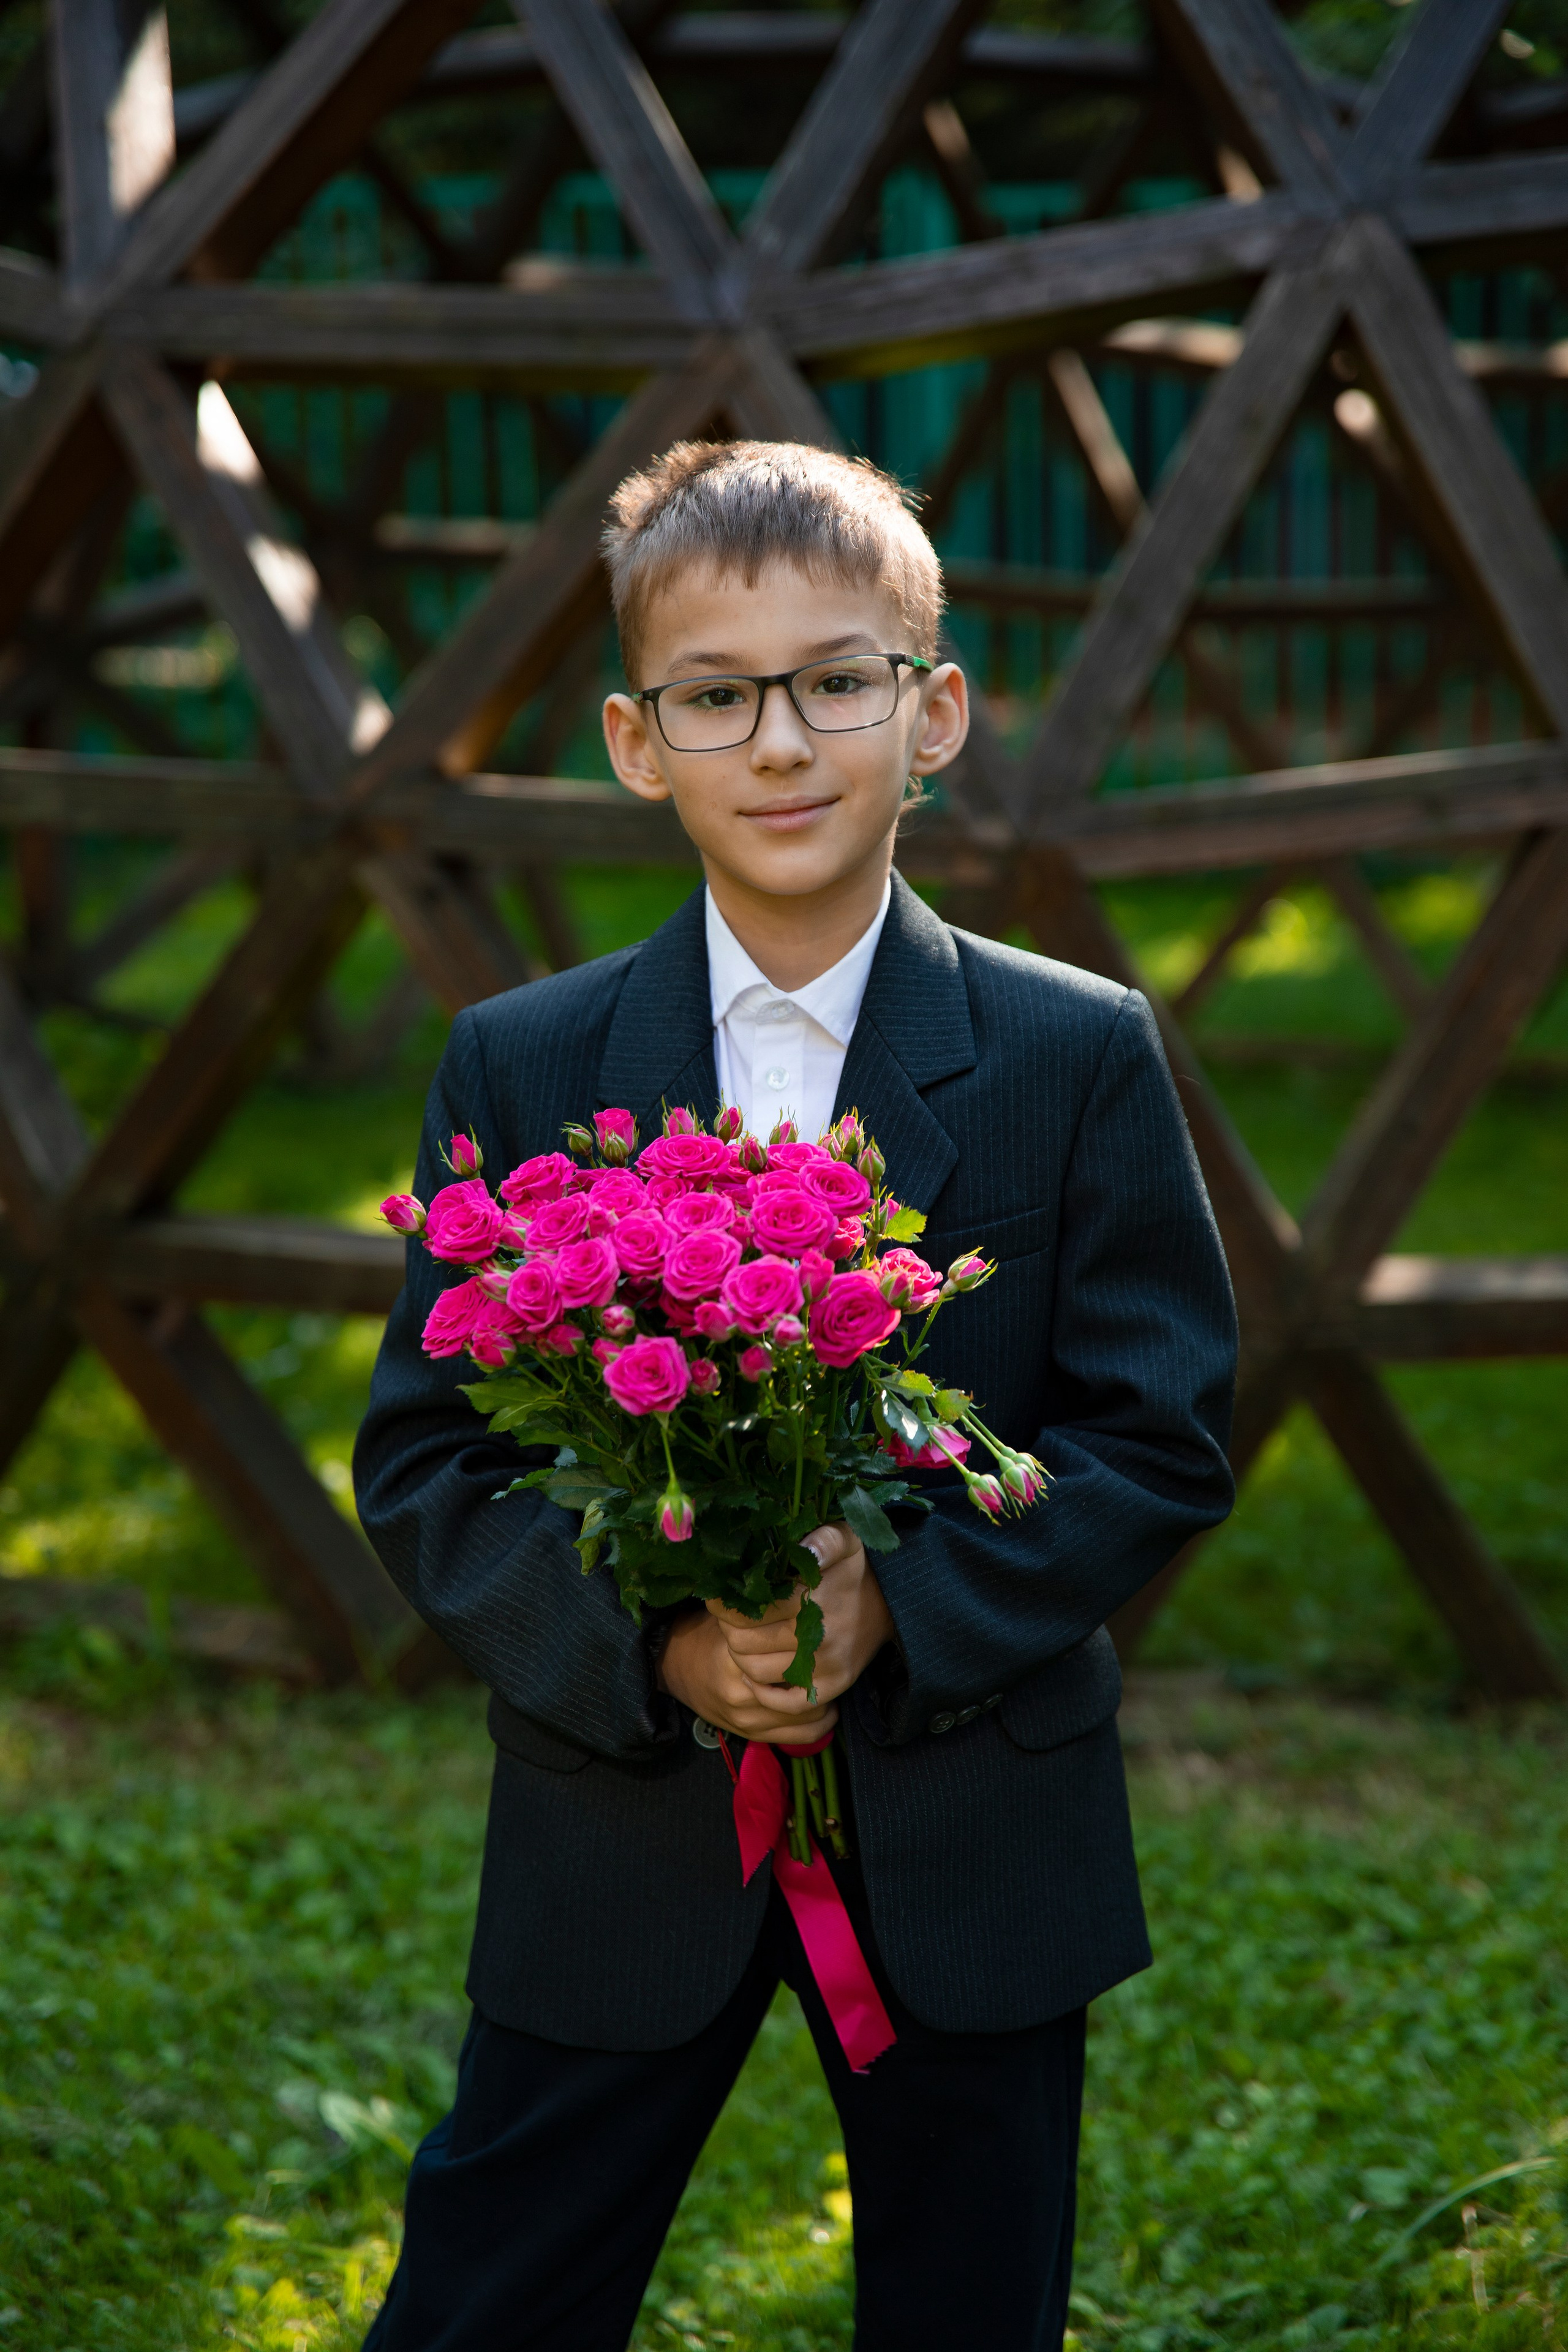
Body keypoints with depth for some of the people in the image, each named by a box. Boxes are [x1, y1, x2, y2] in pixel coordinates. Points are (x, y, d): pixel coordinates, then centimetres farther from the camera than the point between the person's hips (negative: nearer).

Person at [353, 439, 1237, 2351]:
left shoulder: (1081, 1060, -4)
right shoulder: (517, 1070, -2)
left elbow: (1165, 1438, -5)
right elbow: (422, 1462, -3)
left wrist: (904, 1601, -20)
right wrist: (646, 1646, -20)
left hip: (972, 1830, 0)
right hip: (620, 1829, 0)